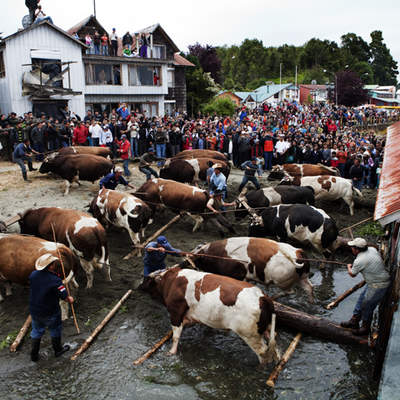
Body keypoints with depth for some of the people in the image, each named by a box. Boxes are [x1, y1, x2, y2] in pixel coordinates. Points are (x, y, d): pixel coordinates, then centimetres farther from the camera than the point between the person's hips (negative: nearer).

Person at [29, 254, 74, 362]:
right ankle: (57, 350, 39)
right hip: (50, 312, -5)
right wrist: (70, 299, 0)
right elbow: (65, 297, -23)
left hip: (34, 310, 5)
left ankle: (34, 355, 35)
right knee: (55, 330, 21)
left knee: (36, 331, 24)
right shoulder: (55, 281, -29)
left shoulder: (33, 275, -12)